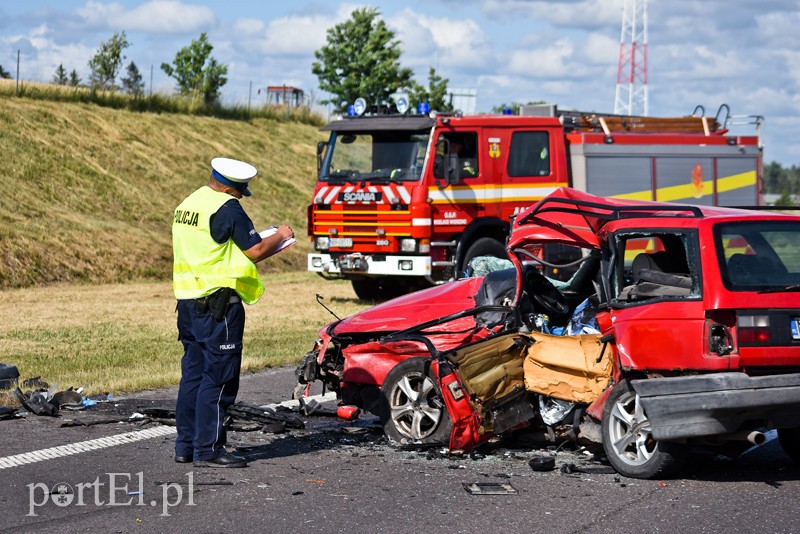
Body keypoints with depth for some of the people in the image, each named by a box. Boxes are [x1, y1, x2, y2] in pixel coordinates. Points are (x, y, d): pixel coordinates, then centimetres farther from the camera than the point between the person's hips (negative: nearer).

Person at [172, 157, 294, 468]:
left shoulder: (188, 205, 15)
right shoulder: (226, 208, -13)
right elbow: (256, 251, -13)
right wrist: (281, 236, 5)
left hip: (189, 301, 9)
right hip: (218, 304, -9)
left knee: (193, 373, 14)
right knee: (219, 378, -4)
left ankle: (185, 445, 18)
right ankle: (208, 450, -3)